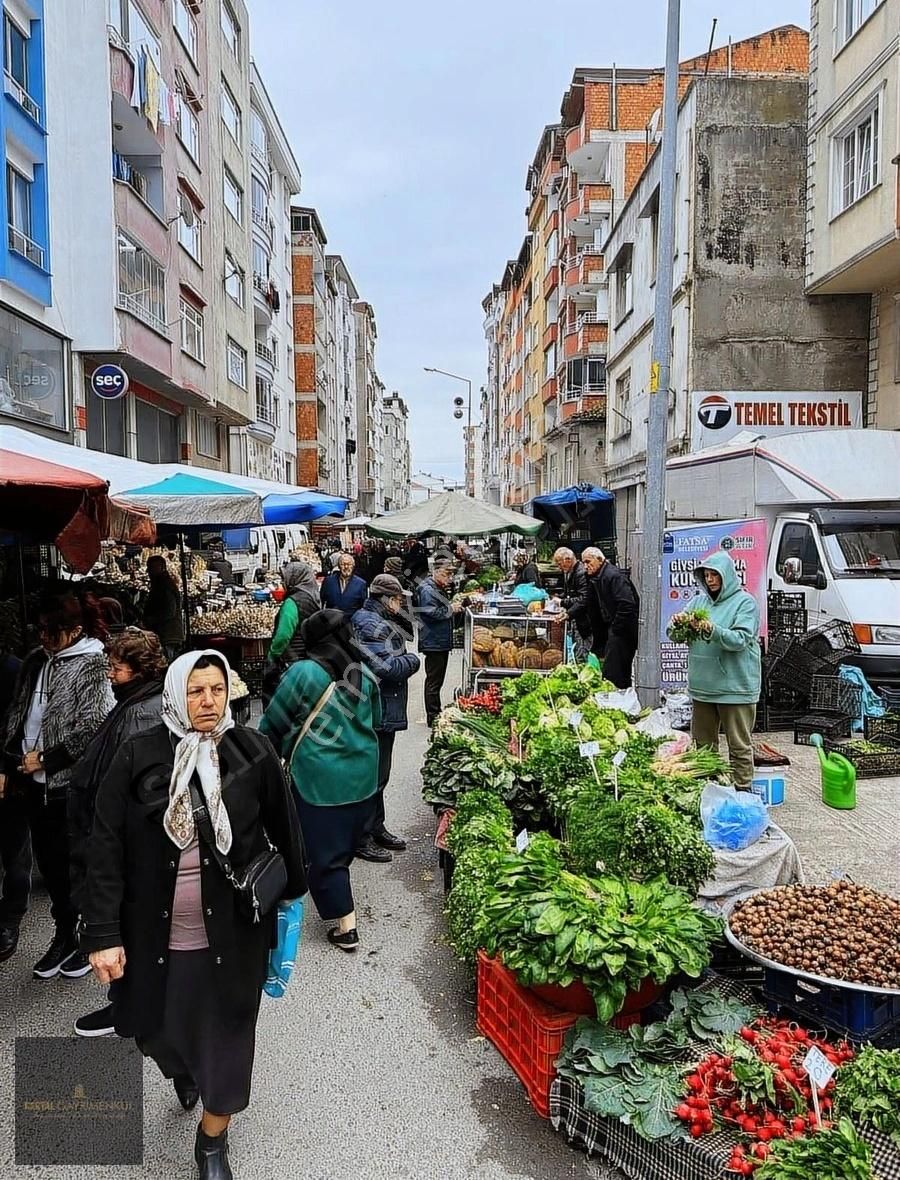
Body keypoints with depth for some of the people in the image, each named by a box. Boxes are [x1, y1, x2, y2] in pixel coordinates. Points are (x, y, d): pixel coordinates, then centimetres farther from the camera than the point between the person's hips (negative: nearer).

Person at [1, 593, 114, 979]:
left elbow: (91, 727, -17)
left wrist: (46, 759, -13)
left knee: (74, 861, 5)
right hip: (33, 783, 6)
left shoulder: (92, 666, -11)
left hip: (71, 783, -6)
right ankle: (64, 934, 33)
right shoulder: (36, 660, 8)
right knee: (48, 861, 15)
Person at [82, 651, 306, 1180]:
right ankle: (183, 1069, 58)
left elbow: (283, 826, 1)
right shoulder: (138, 757, -11)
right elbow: (107, 849, -9)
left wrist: (293, 891, 11)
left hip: (233, 931, -1)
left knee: (226, 1036, 11)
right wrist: (104, 934, -10)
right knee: (156, 1027, 21)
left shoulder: (253, 752, -10)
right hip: (155, 932, 1)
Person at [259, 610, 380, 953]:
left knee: (324, 852, 5)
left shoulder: (303, 672, -13)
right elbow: (377, 720, 17)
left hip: (320, 778, -5)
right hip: (364, 775, 6)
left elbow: (272, 724, -3)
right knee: (346, 845, 20)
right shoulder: (365, 675, 2)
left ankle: (346, 927, 8)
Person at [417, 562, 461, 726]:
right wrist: (451, 609, -16)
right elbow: (432, 613, -26)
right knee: (434, 681, -3)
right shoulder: (427, 591, -16)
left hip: (442, 642, 10)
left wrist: (454, 607, 11)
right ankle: (433, 717, 4)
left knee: (437, 680, 16)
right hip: (433, 643, -10)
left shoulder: (440, 589, 17)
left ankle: (437, 714, 25)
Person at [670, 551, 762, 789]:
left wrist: (712, 630, -33)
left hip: (735, 686, -6)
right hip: (703, 685, 6)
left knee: (739, 745, 2)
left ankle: (742, 792, 11)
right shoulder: (698, 601, 12)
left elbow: (740, 640, -18)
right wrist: (677, 624, -14)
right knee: (702, 743, 15)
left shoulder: (744, 602, -5)